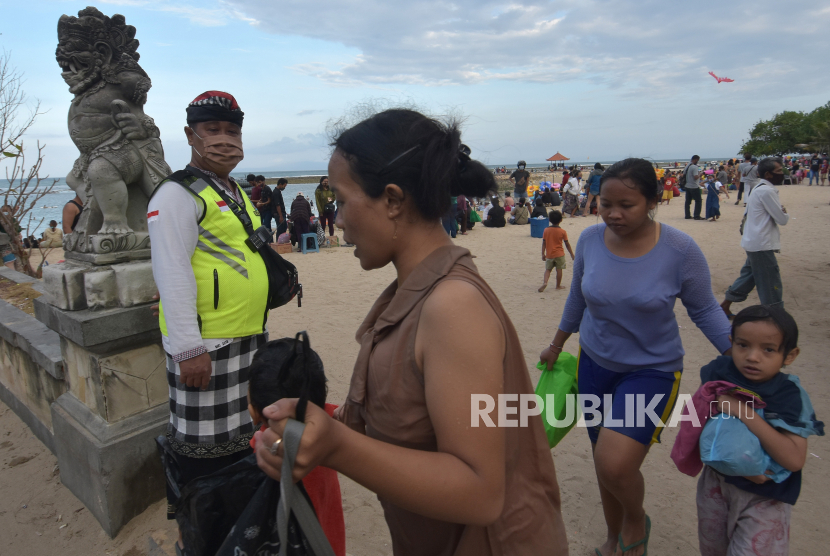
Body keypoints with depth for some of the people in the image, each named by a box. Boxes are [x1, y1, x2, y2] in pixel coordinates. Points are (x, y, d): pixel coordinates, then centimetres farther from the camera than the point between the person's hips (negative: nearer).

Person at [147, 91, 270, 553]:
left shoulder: (238, 194, 16)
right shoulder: (179, 194, -11)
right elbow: (172, 273, -18)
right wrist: (189, 349, -22)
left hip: (251, 340, 9)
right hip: (205, 347, -8)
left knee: (243, 436, 21)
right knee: (204, 446, 4)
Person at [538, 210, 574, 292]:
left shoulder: (546, 230, -3)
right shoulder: (562, 232, -6)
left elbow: (544, 243, 0)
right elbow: (567, 244, -1)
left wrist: (543, 254, 7)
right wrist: (572, 254, 8)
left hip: (549, 254, 2)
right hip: (559, 254, -2)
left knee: (548, 269, 11)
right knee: (559, 269, 8)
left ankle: (544, 282, -10)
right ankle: (558, 286, 15)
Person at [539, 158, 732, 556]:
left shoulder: (680, 250, -17)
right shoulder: (590, 239, -8)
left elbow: (704, 310, -4)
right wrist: (556, 346, 16)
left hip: (652, 370, -3)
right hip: (594, 362, 4)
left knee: (616, 465, -20)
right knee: (602, 460, 15)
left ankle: (636, 521, 17)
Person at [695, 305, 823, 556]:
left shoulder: (790, 396, -22)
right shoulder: (719, 372, -13)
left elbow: (794, 460, -30)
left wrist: (745, 414, -34)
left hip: (764, 496, -4)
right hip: (716, 480, 4)